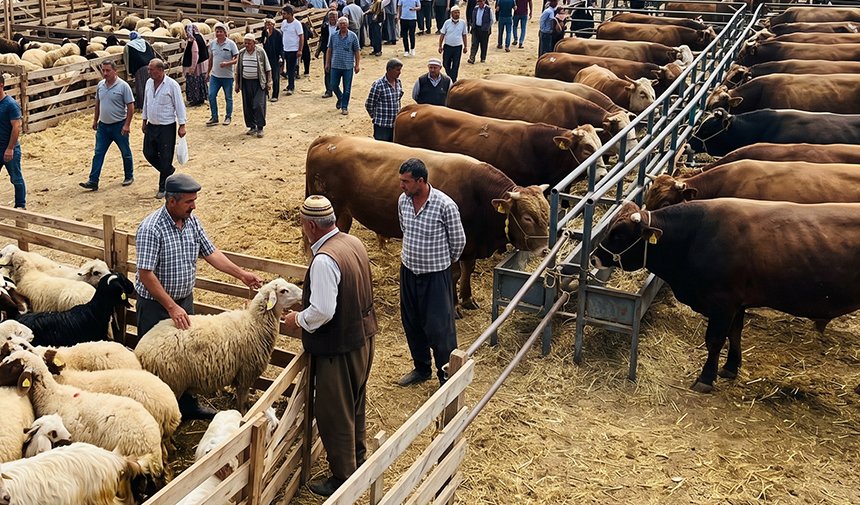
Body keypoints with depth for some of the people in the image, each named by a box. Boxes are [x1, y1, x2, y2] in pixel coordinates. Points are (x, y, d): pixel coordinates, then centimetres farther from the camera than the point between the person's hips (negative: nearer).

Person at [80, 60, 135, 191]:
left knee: (125, 153, 10)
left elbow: (130, 106, -12)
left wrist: (127, 124, -16)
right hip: (103, 125, 5)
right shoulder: (100, 85, 4)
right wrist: (95, 120, 16)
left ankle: (129, 177, 28)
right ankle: (93, 181, 1)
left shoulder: (123, 86, -13)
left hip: (119, 125, -5)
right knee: (98, 153, 1)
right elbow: (98, 103, 17)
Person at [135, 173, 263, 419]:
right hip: (155, 304, -7)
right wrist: (172, 307, -26)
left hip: (184, 300, 7)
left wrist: (241, 274, 1)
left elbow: (210, 252, 8)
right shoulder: (151, 228, -24)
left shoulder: (191, 221, -1)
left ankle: (187, 405, 32)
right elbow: (145, 274, -25)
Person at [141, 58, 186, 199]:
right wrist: (144, 121, 18)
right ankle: (168, 171, 35)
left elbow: (179, 106, -12)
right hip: (151, 126, 7)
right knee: (148, 153, 12)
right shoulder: (149, 83, 4)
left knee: (165, 158, 0)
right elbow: (146, 103, 15)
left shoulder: (172, 85, -16)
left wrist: (182, 126, -13)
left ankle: (163, 188, 12)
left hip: (167, 127, -7)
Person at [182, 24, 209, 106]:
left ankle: (195, 100, 7)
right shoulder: (200, 37, 6)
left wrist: (192, 67, -23)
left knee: (194, 83, 1)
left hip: (196, 65, -9)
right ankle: (201, 98, 25)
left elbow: (195, 54, -25)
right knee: (201, 81, 17)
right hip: (203, 63, 9)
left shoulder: (192, 41, -21)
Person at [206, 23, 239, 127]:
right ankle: (214, 117, 8)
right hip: (215, 75, 4)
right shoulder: (212, 44, 5)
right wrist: (208, 72, 18)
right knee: (211, 96, -2)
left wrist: (227, 63, -24)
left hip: (227, 76, -4)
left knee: (228, 98, 7)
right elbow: (210, 59, 16)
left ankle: (228, 117, 21)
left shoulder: (231, 44, -8)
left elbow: (237, 59, -9)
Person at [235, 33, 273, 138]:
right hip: (245, 82, 4)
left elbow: (268, 69, 2)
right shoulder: (241, 53, 6)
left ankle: (260, 128, -2)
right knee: (247, 106, 6)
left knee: (258, 105, -10)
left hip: (258, 83, -4)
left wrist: (269, 82, -3)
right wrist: (237, 83, 11)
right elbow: (238, 70, 13)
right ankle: (252, 127, 18)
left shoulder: (261, 53, -2)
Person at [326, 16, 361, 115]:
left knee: (347, 88, 2)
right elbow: (329, 50, 10)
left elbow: (357, 51, 1)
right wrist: (327, 63, 7)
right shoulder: (333, 36, 3)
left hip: (348, 66, -2)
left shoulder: (352, 36, -3)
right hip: (335, 66, 2)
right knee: (334, 85, 7)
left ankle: (344, 107, 14)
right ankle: (340, 98, 35)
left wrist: (357, 65, -3)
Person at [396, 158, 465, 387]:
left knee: (438, 327, 1)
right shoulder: (403, 201, -3)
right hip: (408, 271, 6)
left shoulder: (445, 205, -21)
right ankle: (421, 368, 37)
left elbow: (458, 241, -7)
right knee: (411, 323, 17)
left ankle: (447, 376, 18)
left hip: (435, 275, -6)